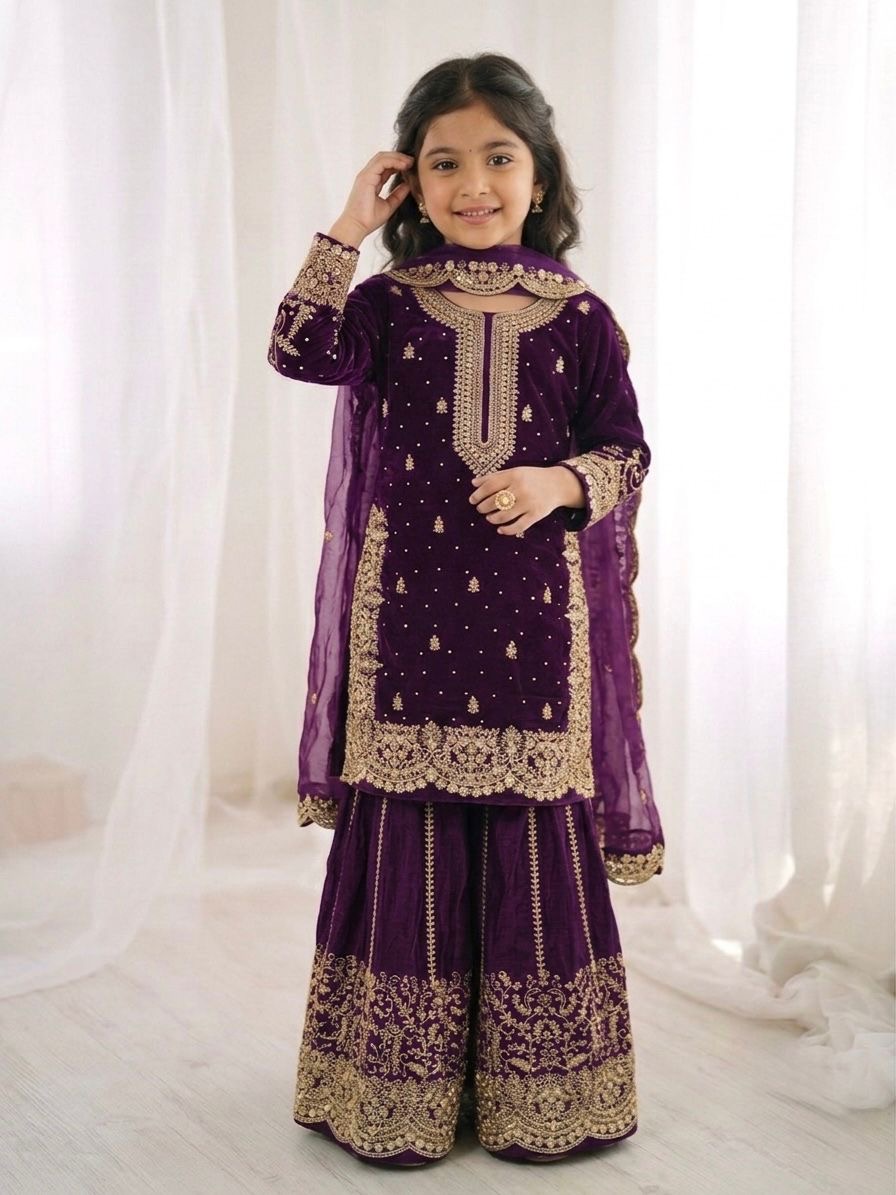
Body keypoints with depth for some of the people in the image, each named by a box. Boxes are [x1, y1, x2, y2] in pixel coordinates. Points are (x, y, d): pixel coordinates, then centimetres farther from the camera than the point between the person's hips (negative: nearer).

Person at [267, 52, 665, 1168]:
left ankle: (535, 1094, 22)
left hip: (535, 621, 0)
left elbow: (625, 449, 5)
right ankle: (402, 1092, 20)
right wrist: (346, 228, -11)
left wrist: (558, 483, -14)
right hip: (410, 617, 0)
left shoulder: (579, 316, 5)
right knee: (408, 849, 5)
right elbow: (301, 351, -13)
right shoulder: (388, 302, 5)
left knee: (535, 852, 5)